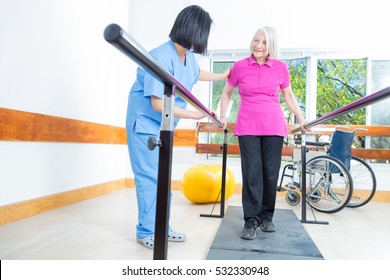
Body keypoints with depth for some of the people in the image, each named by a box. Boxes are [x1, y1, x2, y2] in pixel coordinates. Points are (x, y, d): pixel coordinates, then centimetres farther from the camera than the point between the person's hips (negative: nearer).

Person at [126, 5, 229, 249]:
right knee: (149, 177, -7)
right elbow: (159, 104, -28)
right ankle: (147, 232, 7)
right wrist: (193, 114, -21)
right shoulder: (162, 58, -26)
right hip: (145, 123, -8)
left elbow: (197, 74, 25)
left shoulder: (189, 55, 0)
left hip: (164, 125, 9)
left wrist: (222, 77, 34)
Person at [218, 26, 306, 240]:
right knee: (251, 173, -4)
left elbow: (288, 95, 17)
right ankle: (251, 220, 7)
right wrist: (223, 116, 8)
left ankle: (267, 216, 22)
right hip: (247, 127, -1)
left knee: (271, 173, 4)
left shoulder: (281, 67, 6)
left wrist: (300, 118, 15)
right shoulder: (240, 66, 3)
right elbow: (227, 92, 15)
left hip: (273, 127, 1)